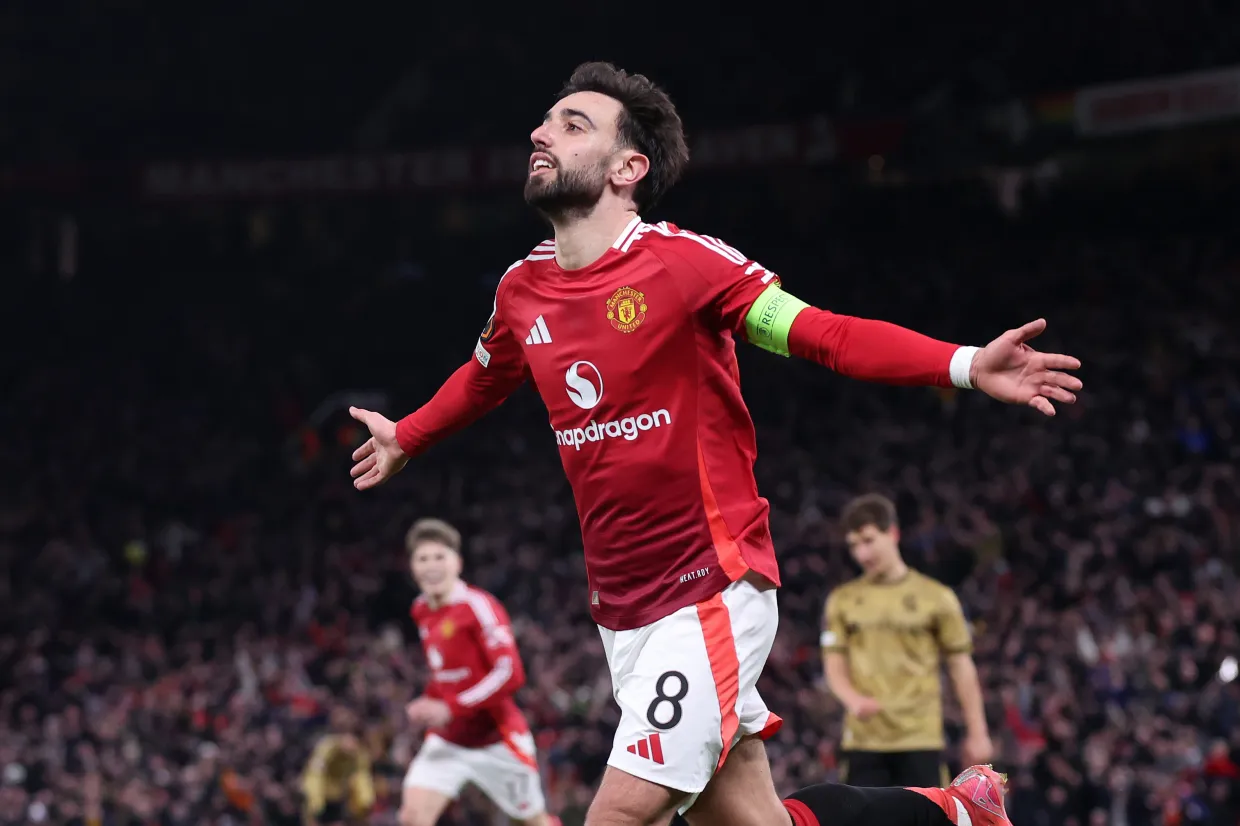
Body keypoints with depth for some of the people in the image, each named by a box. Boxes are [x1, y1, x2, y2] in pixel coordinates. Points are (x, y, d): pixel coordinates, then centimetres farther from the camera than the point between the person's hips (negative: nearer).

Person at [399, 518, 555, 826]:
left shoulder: (479, 606, -17)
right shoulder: (421, 612, 6)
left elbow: (510, 674, -25)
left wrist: (450, 708, -28)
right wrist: (428, 703, 2)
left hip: (496, 739, -6)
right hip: (448, 740, 6)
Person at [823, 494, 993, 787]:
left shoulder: (936, 597, 2)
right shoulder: (843, 600, 8)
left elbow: (961, 667, 5)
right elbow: (835, 667, 6)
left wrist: (977, 733, 2)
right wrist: (854, 700, -17)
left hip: (921, 740, -1)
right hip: (863, 740, 2)